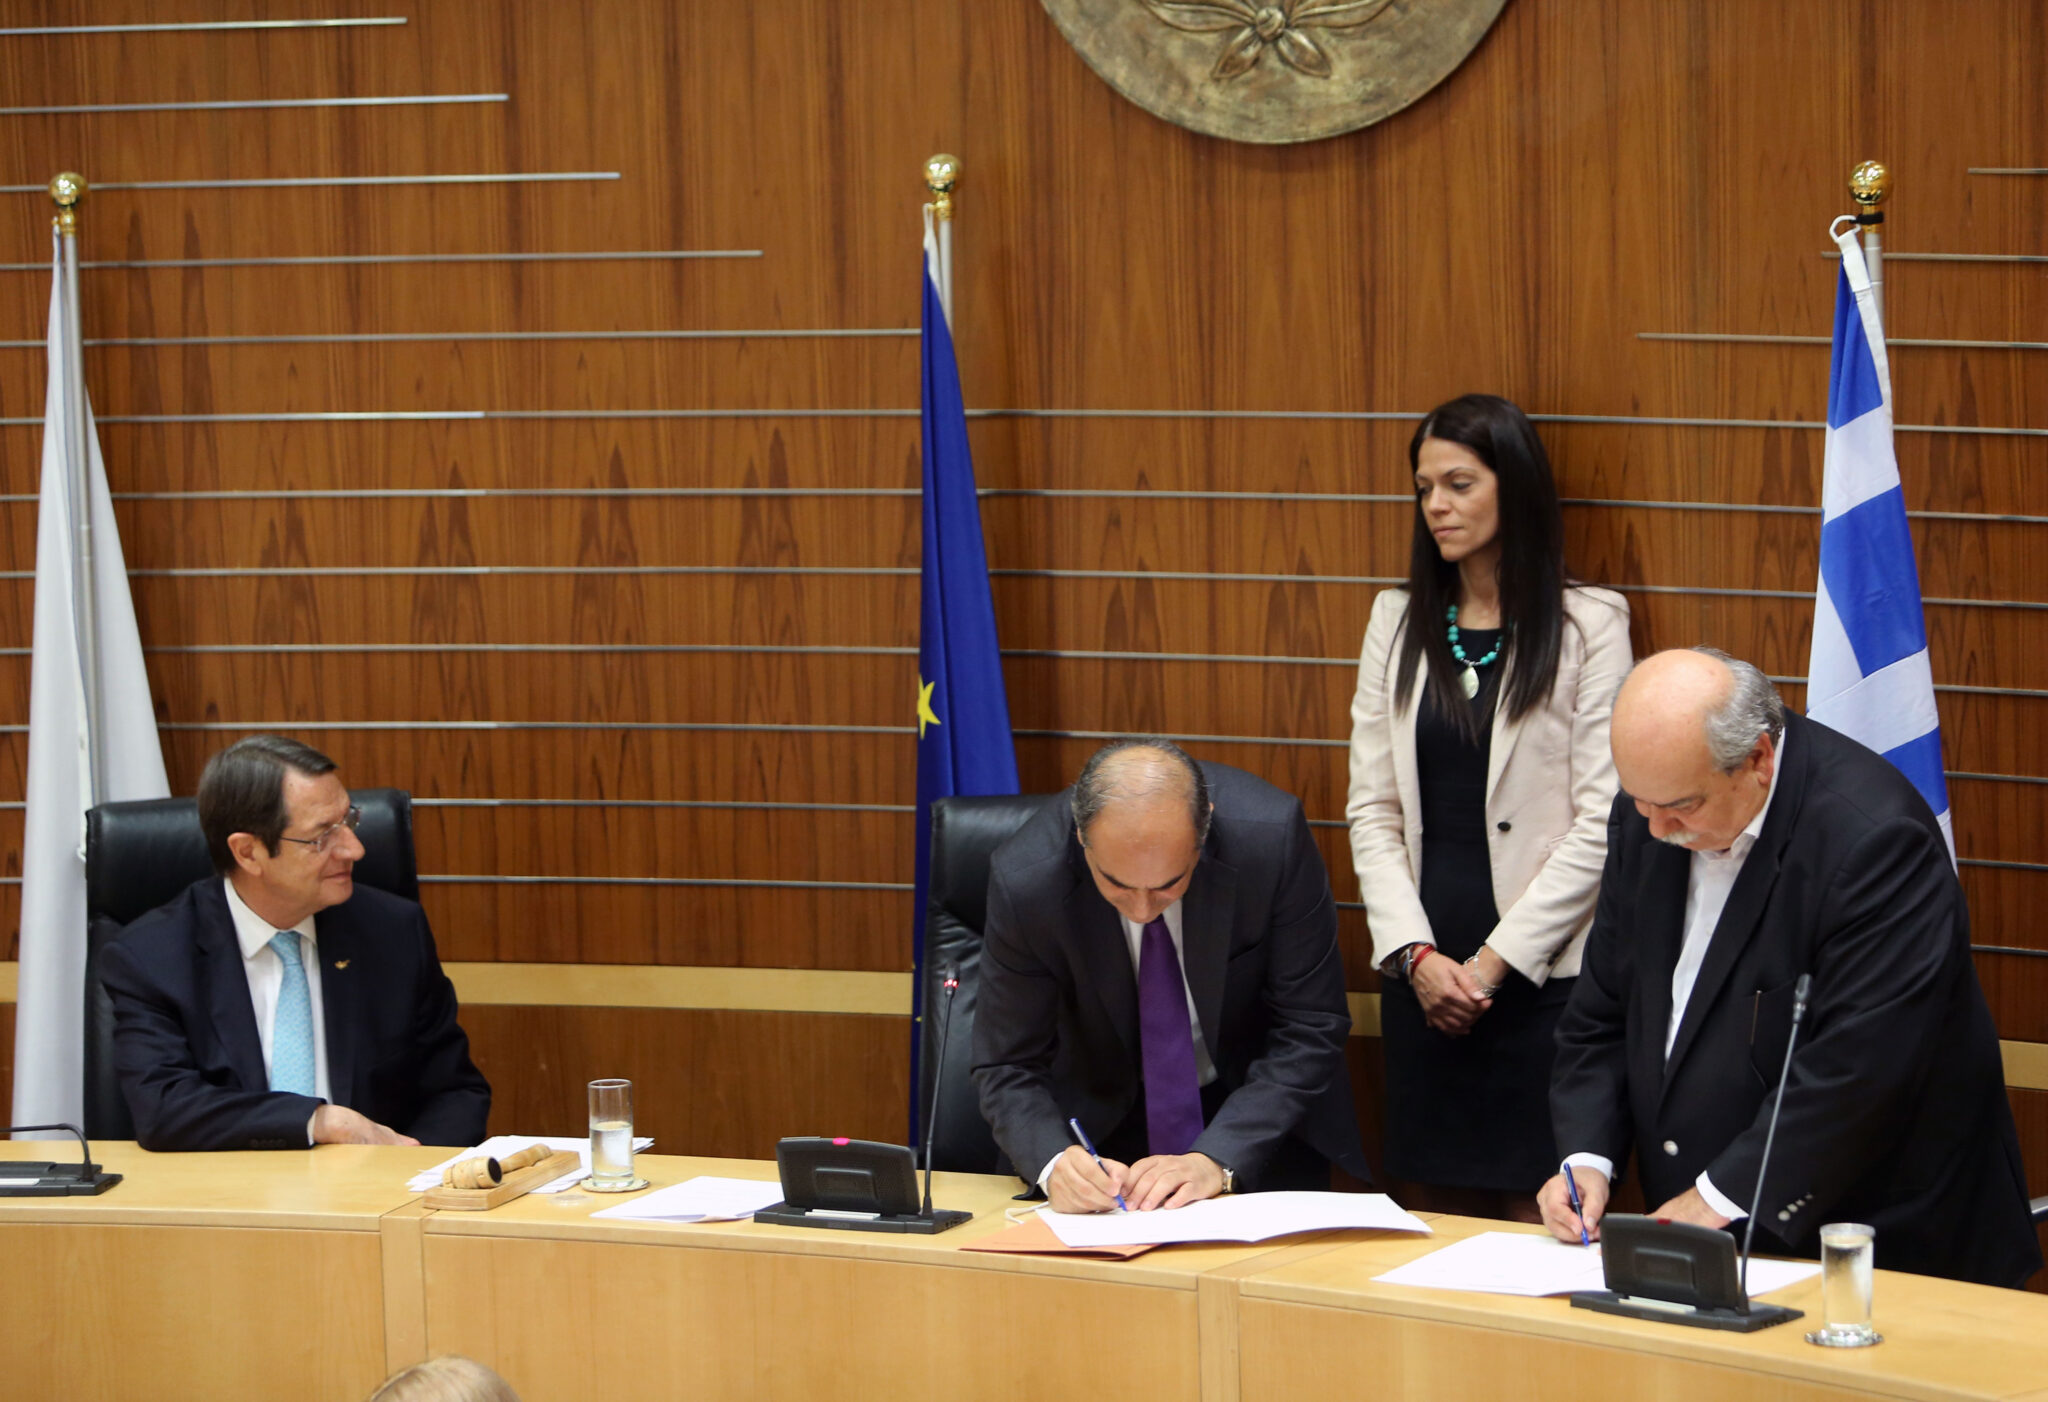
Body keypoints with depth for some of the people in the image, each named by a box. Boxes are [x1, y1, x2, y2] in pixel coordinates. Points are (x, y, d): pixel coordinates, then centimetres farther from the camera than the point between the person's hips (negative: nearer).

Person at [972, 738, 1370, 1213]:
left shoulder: (1273, 837, -25)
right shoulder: (1025, 880, -24)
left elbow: (1308, 1031, -17)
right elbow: (1008, 1067, -13)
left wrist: (1216, 1162, -28)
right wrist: (1054, 1163, -33)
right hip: (1106, 1121, 0)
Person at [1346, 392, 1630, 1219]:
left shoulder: (1587, 626, -1)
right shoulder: (1397, 622, 11)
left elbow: (1602, 820, -6)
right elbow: (1372, 808, 8)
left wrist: (1495, 960, -10)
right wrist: (1415, 954, -5)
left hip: (1542, 971, -4)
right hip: (1423, 972, 4)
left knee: (1538, 1214, -5)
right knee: (1434, 1209, 5)